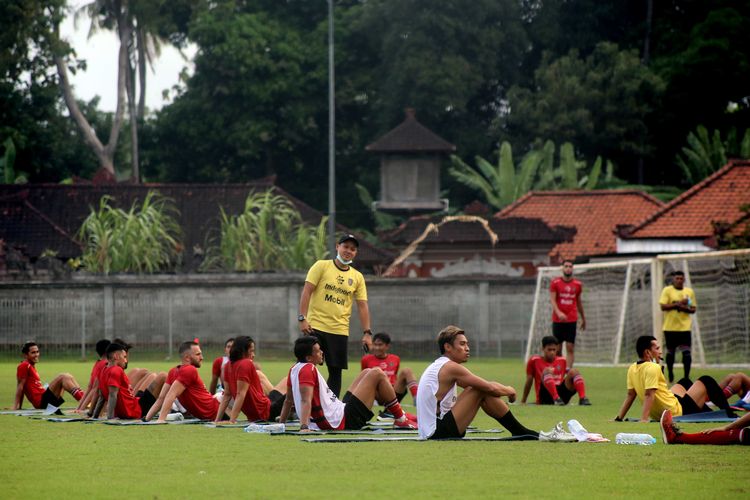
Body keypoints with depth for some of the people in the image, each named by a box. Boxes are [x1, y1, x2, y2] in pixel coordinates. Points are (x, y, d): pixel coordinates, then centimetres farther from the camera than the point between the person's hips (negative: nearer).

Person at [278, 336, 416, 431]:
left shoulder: (295, 369, 9)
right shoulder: (307, 370, -19)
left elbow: (288, 400, 16)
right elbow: (306, 400, -30)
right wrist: (304, 427, -38)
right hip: (343, 422, -10)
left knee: (367, 373, 23)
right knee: (377, 374, -4)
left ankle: (400, 414, 27)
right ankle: (400, 419, 7)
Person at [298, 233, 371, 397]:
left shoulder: (357, 277, 10)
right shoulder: (321, 266, 1)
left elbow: (362, 306, 8)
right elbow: (306, 291, -4)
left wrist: (367, 333, -1)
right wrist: (302, 318, -13)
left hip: (340, 330, 3)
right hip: (315, 327, -3)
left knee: (336, 371, 3)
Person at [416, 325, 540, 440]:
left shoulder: (438, 366, 17)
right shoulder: (450, 367, -12)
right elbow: (491, 388, -11)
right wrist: (509, 391, 8)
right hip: (440, 433, -10)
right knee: (484, 391, -10)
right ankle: (520, 432, -2)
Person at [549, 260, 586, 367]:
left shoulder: (577, 284, 8)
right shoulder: (555, 283, 1)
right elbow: (552, 300, -5)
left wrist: (583, 318, 23)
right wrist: (559, 313, -22)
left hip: (572, 320, 1)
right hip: (557, 320, -1)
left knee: (570, 348, -6)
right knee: (557, 348, 2)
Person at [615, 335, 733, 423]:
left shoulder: (632, 369, 1)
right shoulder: (652, 368, -25)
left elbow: (631, 394, 2)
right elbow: (649, 395, -31)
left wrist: (620, 417, 6)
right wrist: (643, 419, -36)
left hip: (658, 415, 9)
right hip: (678, 412, -9)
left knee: (684, 383, 34)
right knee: (706, 381, 7)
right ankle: (729, 414, 19)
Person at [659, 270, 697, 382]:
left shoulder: (689, 292, 7)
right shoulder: (667, 290, -1)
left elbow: (693, 309, 8)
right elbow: (663, 306, -11)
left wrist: (685, 308, -13)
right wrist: (678, 304, -15)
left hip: (685, 327, 1)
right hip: (670, 327, -1)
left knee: (686, 352, -9)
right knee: (670, 352, 8)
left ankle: (687, 376, -6)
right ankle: (670, 375, 25)